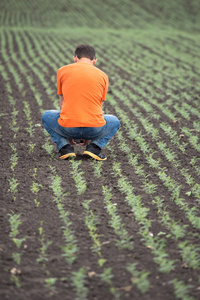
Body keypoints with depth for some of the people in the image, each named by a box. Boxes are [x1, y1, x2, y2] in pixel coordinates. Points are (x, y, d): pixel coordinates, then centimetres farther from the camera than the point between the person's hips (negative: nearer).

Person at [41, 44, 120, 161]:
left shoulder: (62, 71, 12)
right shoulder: (103, 75, 13)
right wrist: (89, 136, 37)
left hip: (68, 128, 0)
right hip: (94, 129, 0)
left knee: (47, 116, 32)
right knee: (115, 122, 33)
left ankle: (65, 147, 8)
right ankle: (94, 146, 6)